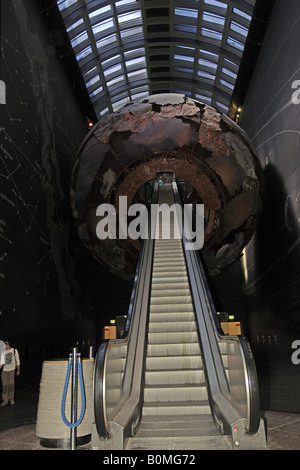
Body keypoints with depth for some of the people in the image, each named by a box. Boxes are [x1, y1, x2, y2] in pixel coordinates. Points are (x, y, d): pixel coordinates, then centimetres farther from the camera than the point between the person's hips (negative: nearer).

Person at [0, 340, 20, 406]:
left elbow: (17, 360, 1)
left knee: (11, 384, -7)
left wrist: (18, 370, -2)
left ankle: (11, 399, 8)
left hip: (12, 370, -3)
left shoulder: (14, 350, 1)